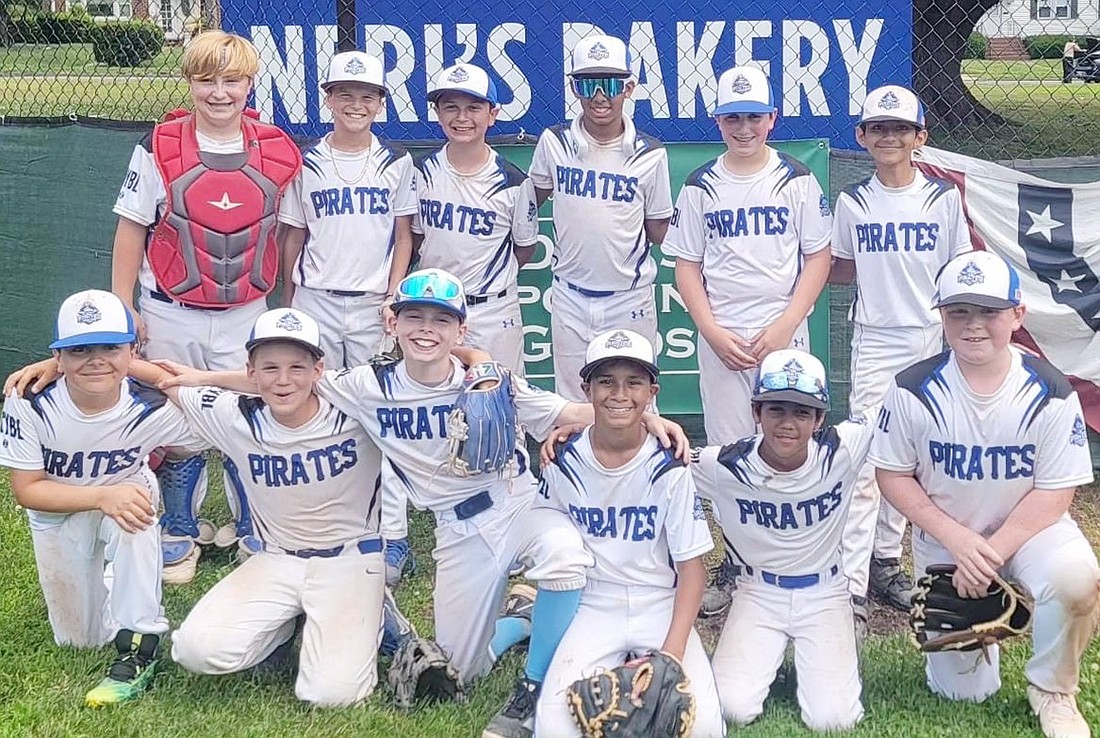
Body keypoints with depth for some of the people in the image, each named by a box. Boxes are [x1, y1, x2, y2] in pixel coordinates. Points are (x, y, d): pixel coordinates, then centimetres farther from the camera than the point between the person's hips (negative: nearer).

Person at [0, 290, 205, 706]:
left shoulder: (153, 410, -28)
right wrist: (102, 496, -38)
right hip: (58, 513, 1)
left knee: (133, 519, -39)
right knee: (80, 641, 7)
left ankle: (138, 647, -28)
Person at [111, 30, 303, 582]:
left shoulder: (278, 153, -2)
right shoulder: (160, 148, -6)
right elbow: (131, 230, -1)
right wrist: (123, 308, -3)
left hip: (247, 316, 1)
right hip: (172, 317, -1)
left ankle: (252, 531, 25)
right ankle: (181, 531, 26)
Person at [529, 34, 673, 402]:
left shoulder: (649, 154, -5)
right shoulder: (554, 142, -3)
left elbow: (659, 233, 1)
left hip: (630, 300, -1)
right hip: (571, 298, 1)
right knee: (572, 406, 10)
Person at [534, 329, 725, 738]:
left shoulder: (669, 469, -9)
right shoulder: (563, 463, -5)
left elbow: (692, 568, -7)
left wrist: (672, 651, -18)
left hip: (660, 607, -1)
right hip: (591, 608, 1)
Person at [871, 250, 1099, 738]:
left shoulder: (1050, 394, -16)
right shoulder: (913, 390, -16)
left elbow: (1054, 493, -13)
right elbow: (893, 477, -9)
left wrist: (991, 554, -21)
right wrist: (958, 541, -19)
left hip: (1026, 528, 0)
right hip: (944, 538, 1)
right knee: (963, 691, 4)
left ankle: (1052, 691, -7)